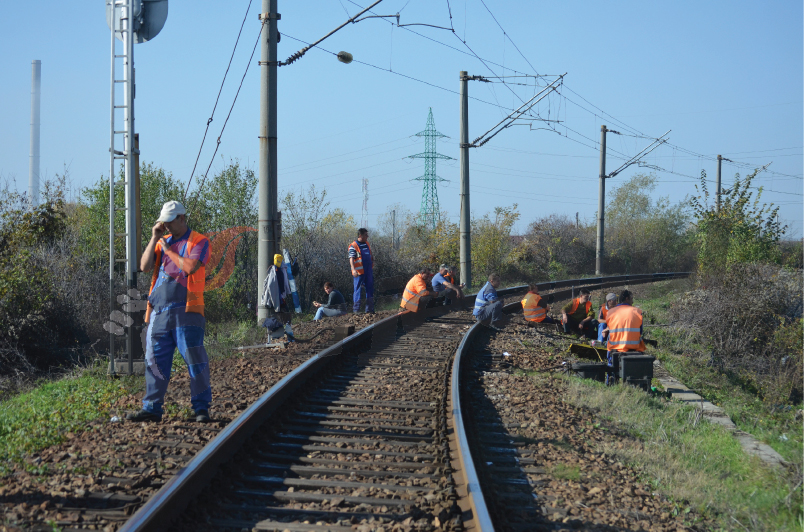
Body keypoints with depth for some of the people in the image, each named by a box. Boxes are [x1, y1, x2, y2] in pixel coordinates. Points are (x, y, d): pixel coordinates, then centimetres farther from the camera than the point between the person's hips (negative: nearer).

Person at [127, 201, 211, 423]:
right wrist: (154, 239, 3)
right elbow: (144, 266, 7)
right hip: (159, 312, 6)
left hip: (185, 312, -6)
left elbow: (191, 267, -16)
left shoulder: (199, 241, 1)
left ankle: (201, 408, 1)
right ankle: (152, 408, 11)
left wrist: (168, 250, -5)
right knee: (155, 361, 6)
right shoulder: (162, 242, 19)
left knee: (194, 359, -6)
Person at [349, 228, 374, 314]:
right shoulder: (353, 246, -7)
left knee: (370, 289, 9)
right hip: (359, 272, -7)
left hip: (368, 271, 7)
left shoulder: (367, 244, 15)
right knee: (357, 290, -4)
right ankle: (356, 310, -1)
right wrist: (353, 269, -29)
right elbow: (351, 258, -16)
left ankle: (369, 309, 15)